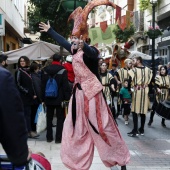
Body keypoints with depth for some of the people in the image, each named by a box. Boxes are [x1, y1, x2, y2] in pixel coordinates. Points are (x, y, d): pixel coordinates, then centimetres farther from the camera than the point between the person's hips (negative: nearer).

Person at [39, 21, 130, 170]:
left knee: (103, 127, -3)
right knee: (76, 130, 11)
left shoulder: (91, 51, -13)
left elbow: (90, 53, -38)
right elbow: (62, 41, 25)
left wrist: (83, 46, -60)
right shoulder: (75, 51, 9)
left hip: (91, 93, -8)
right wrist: (49, 30, 35)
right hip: (79, 93, 8)